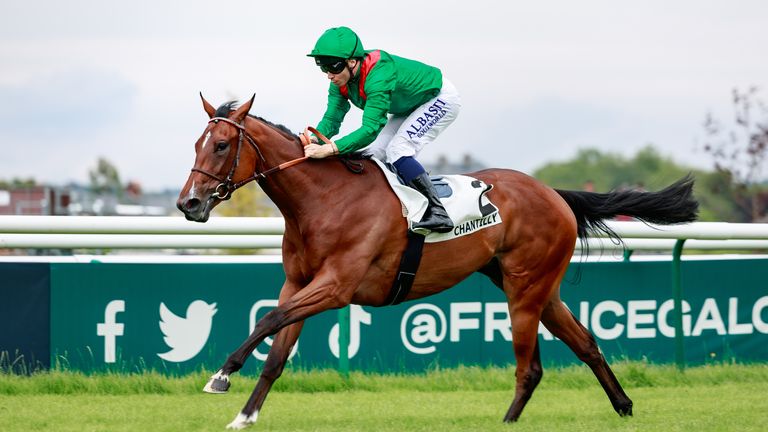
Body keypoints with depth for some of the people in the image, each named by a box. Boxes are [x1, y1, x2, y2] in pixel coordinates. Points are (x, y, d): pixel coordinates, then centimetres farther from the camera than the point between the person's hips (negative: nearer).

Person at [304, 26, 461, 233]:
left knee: (397, 150, -24)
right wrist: (314, 140, -36)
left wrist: (329, 149, -53)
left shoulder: (378, 76, -40)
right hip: (409, 106, 9)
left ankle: (438, 213, -24)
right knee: (375, 154, 0)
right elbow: (332, 118, -14)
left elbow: (371, 129, -45)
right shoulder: (341, 80, -14)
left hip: (440, 99, -9)